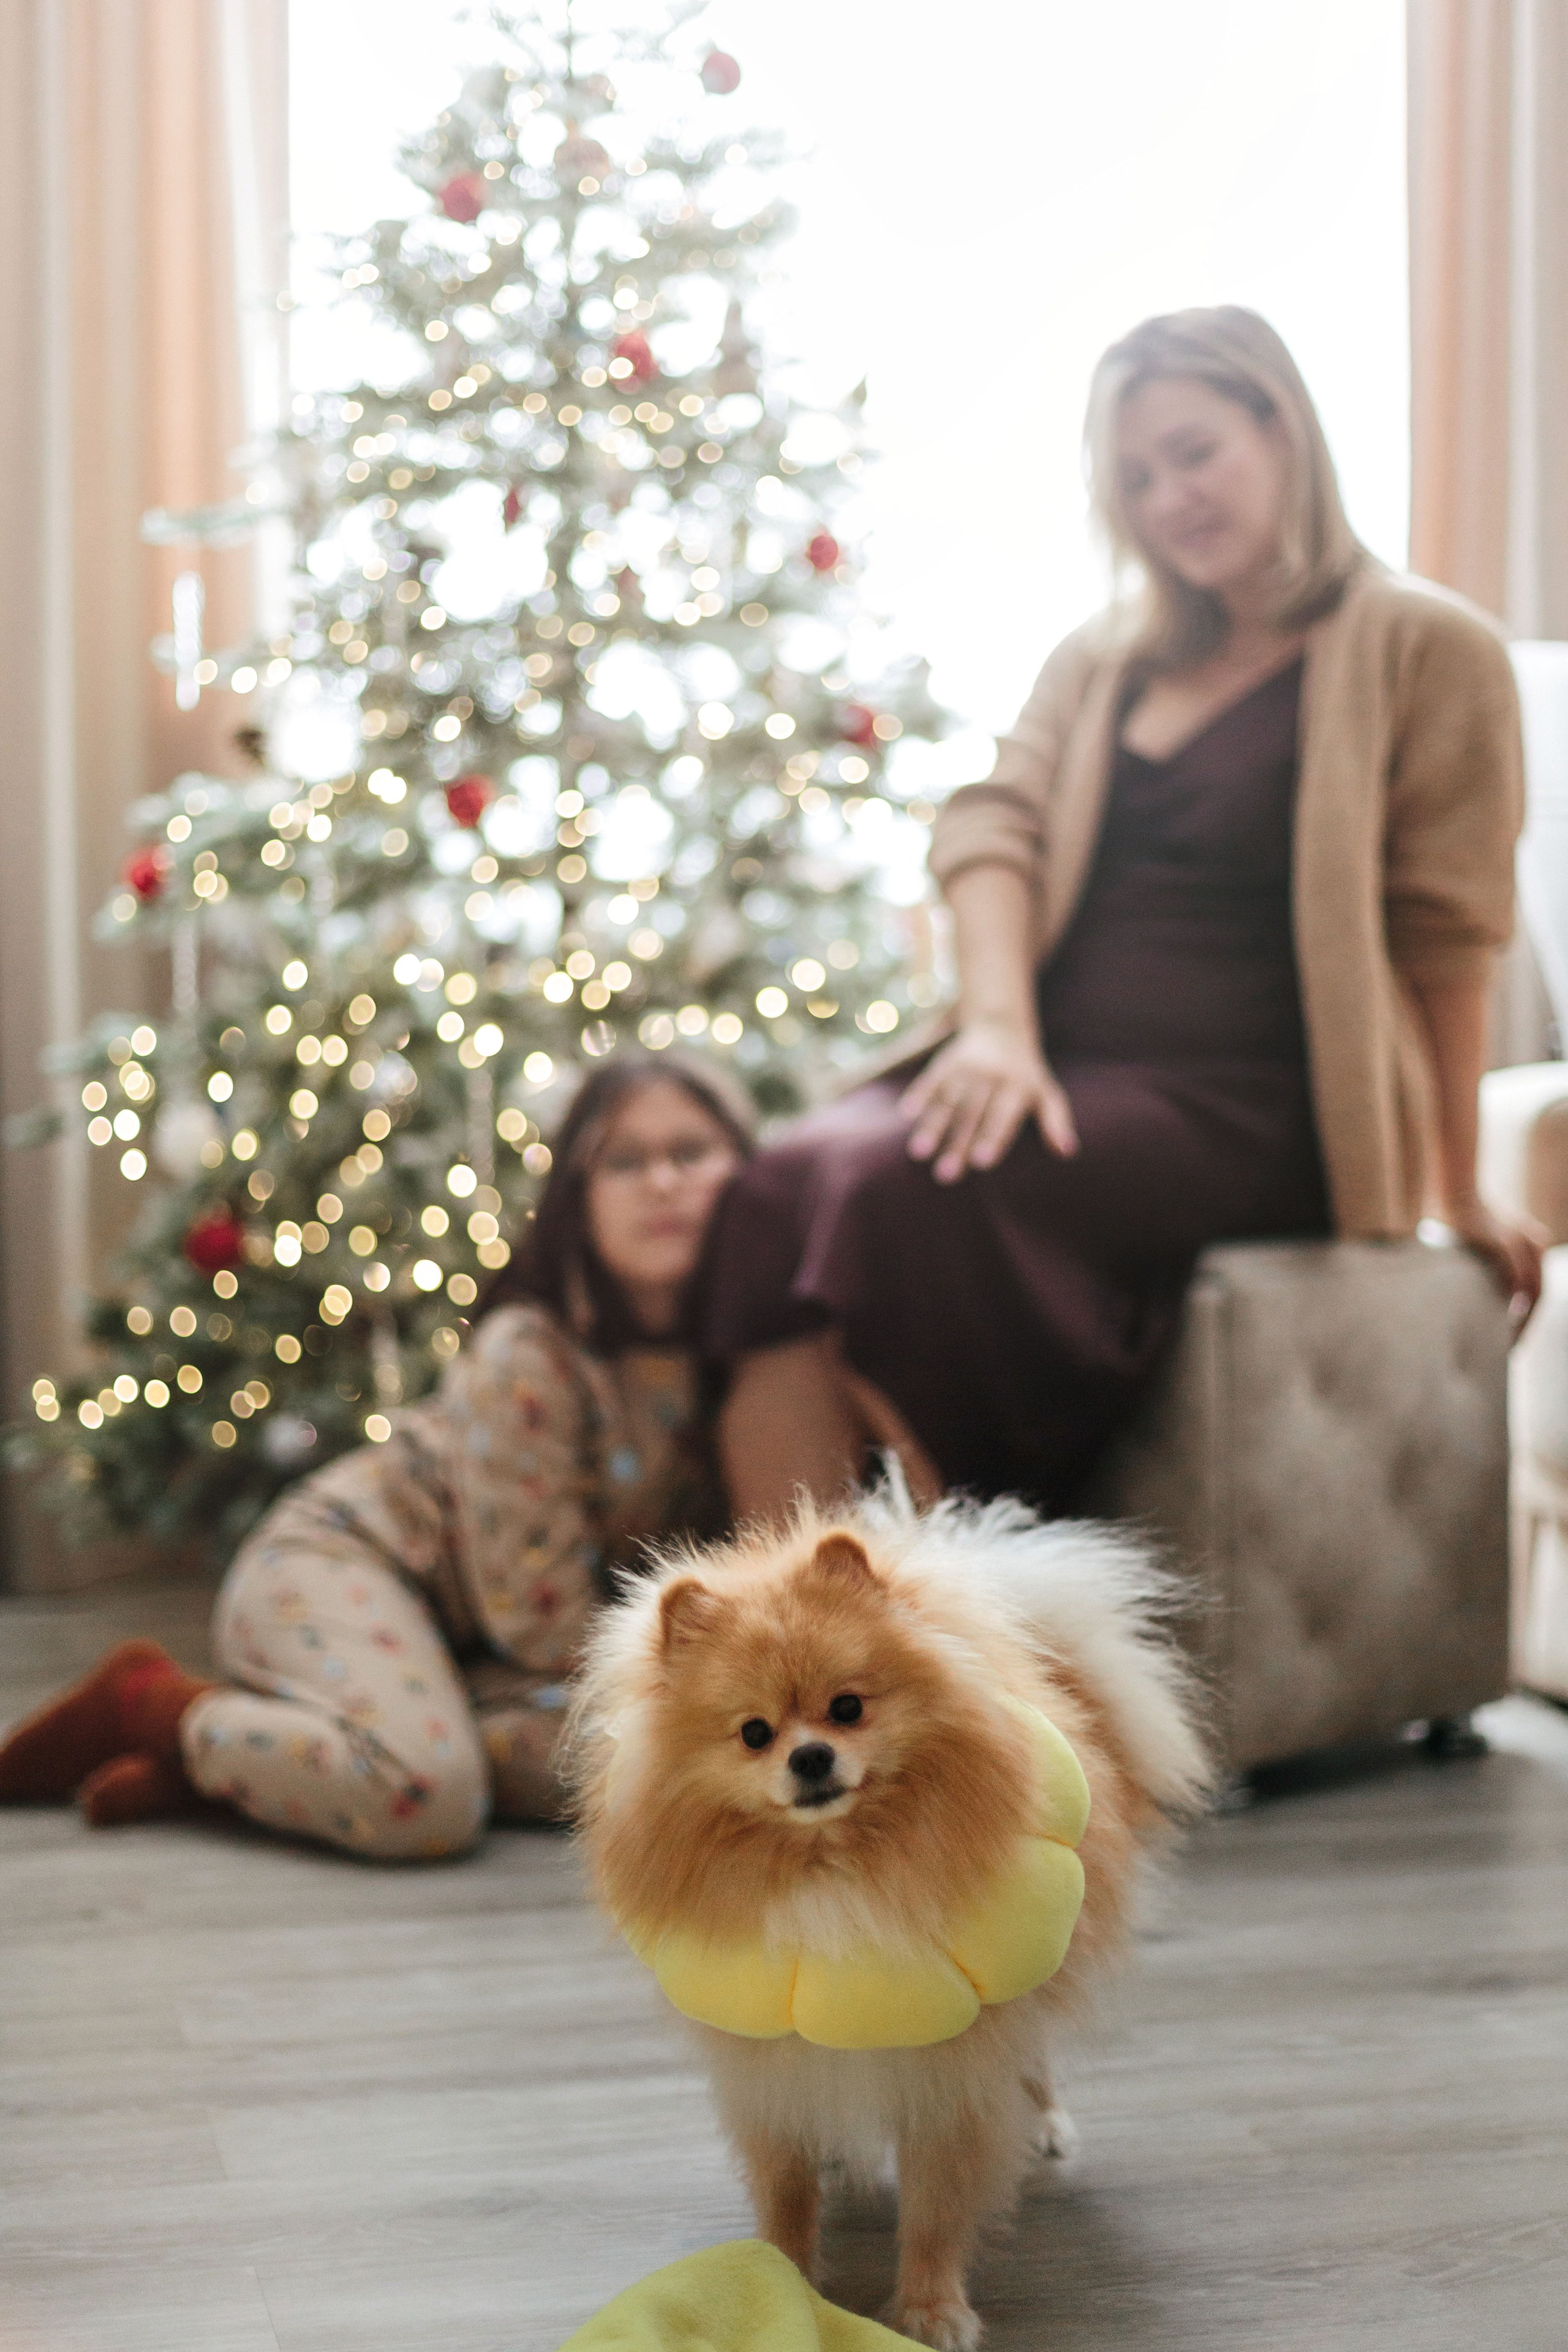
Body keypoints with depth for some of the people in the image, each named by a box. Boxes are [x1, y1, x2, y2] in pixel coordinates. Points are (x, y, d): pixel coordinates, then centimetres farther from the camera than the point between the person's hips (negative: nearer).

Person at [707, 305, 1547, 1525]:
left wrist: (1462, 1197, 3)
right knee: (786, 1189, -26)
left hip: (1245, 1108, -5)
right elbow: (994, 821, 8)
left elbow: (1444, 936, 2)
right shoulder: (1100, 660, 24)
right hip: (1061, 1070, 6)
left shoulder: (1427, 650, 5)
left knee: (912, 1194, -32)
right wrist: (998, 1028, -12)